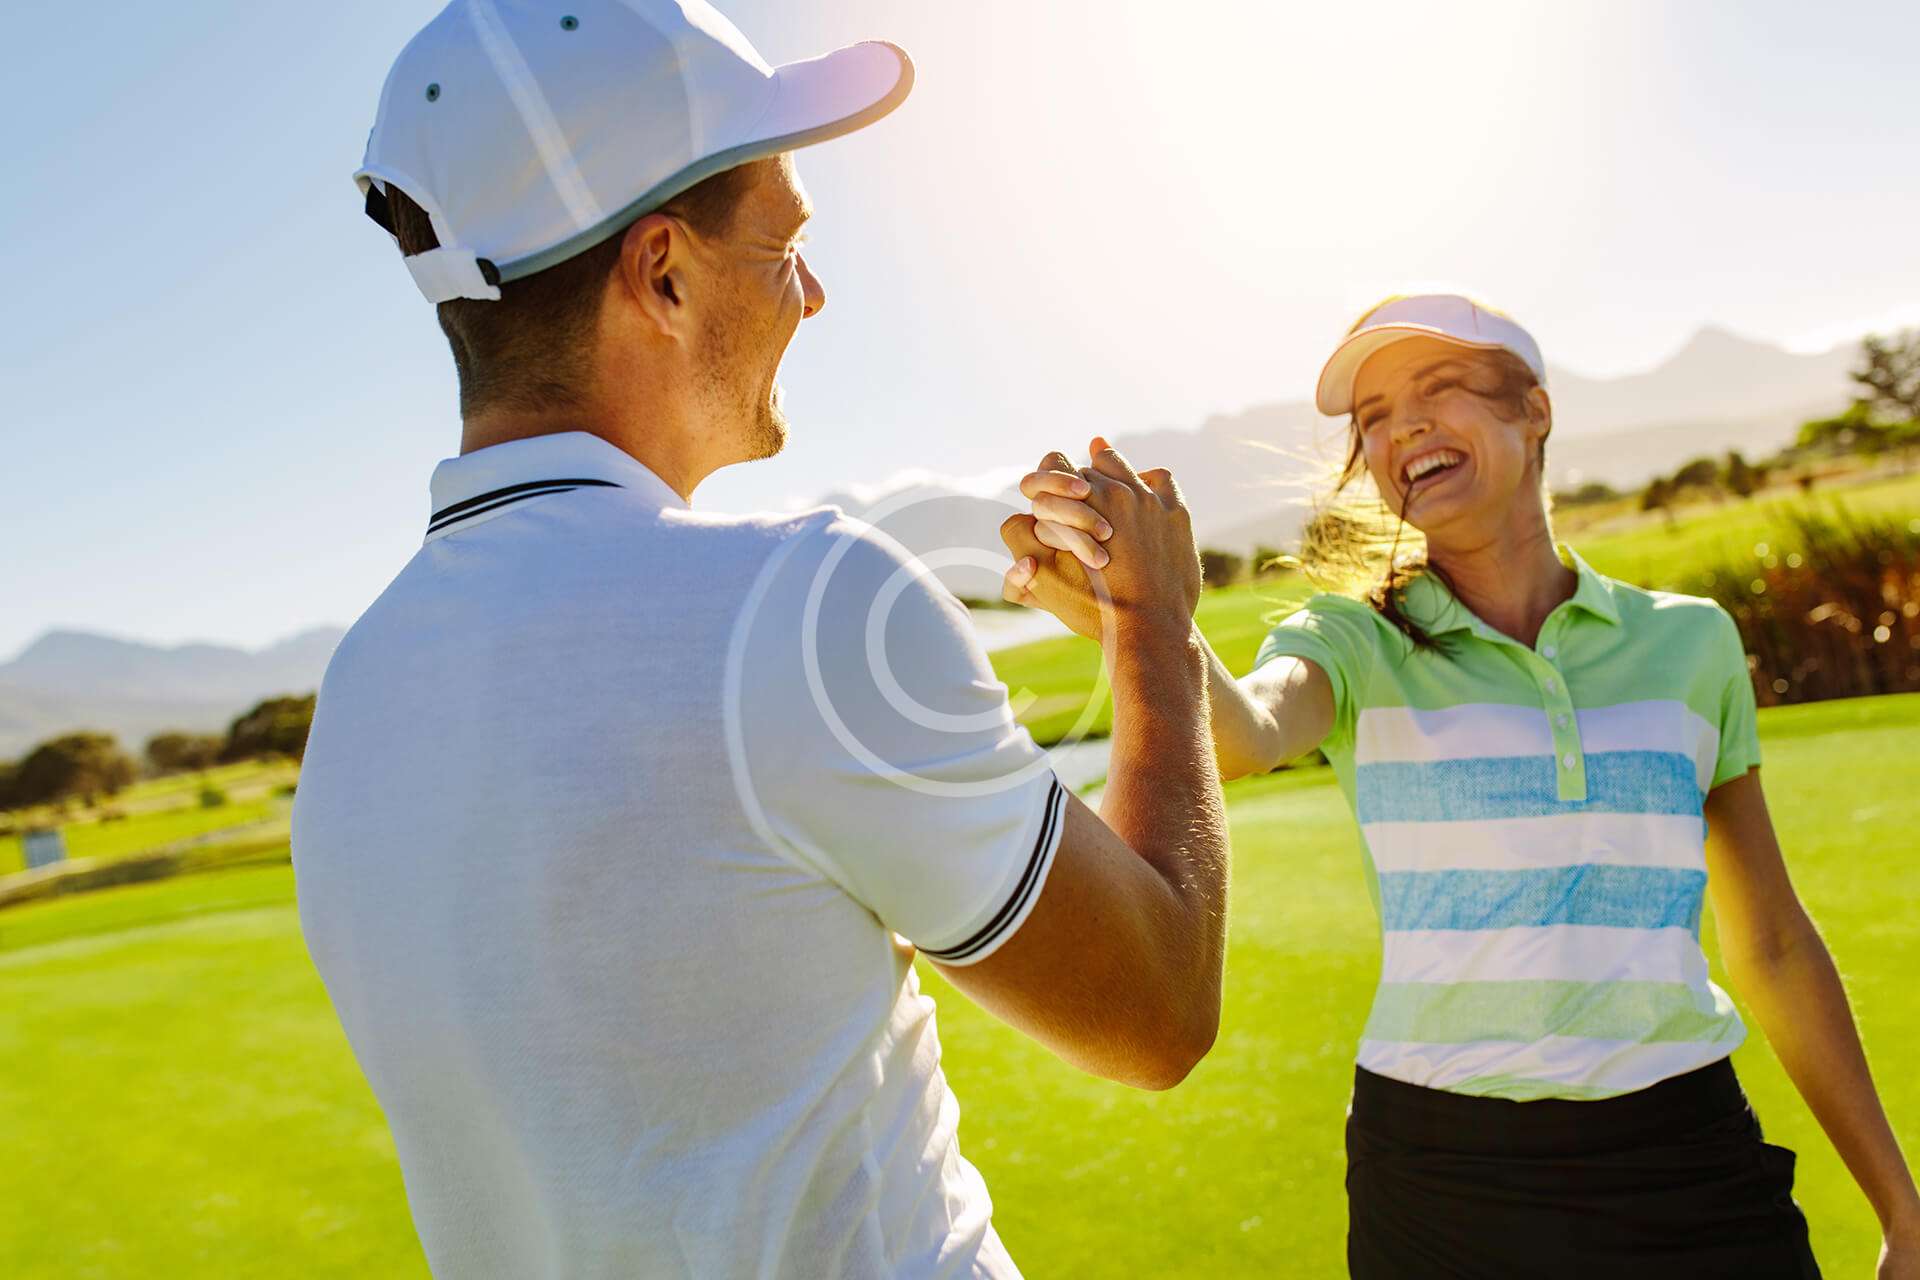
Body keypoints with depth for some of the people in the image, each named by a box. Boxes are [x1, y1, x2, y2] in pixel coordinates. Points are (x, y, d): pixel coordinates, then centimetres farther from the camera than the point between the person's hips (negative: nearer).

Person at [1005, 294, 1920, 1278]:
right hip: (1436, 1173, -1)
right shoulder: (1354, 646, -5)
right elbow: (1244, 734, -29)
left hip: (1684, 1162, 2)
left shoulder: (1689, 641, 2)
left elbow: (1771, 948, 8)